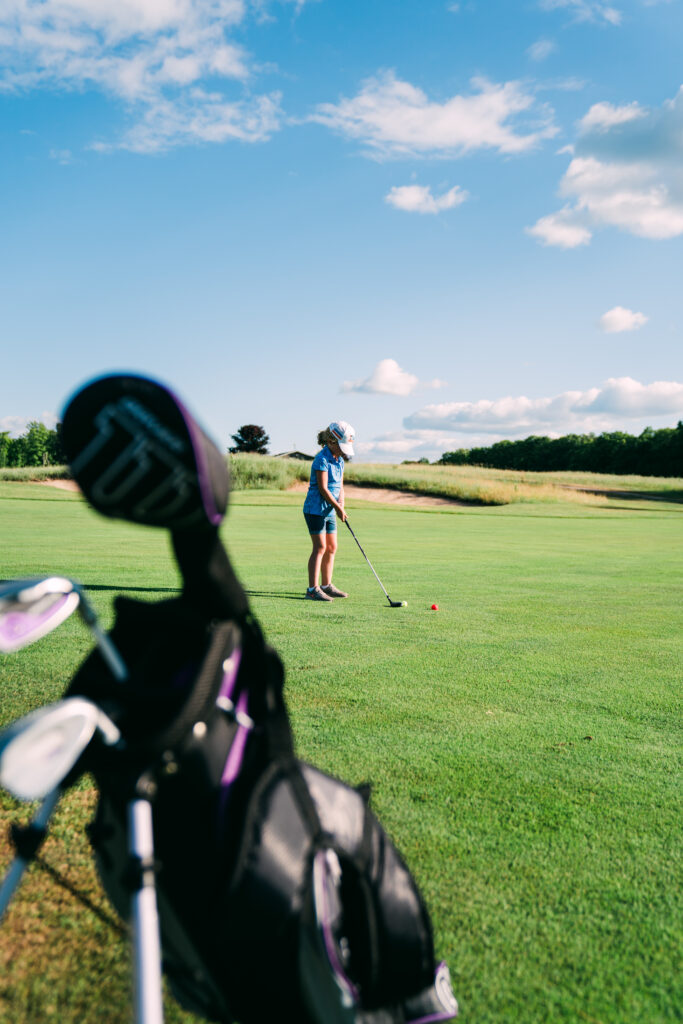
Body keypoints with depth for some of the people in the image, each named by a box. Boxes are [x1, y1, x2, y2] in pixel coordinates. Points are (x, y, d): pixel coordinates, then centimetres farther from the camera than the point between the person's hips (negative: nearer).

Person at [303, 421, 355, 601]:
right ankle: (312, 589, -7)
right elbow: (323, 488, -19)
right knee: (320, 547, -10)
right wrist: (338, 508, -14)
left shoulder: (339, 460, 11)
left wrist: (341, 502, -3)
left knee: (331, 548, 10)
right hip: (315, 509, -9)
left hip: (329, 511, 9)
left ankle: (327, 586, 20)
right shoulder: (322, 459, -16)